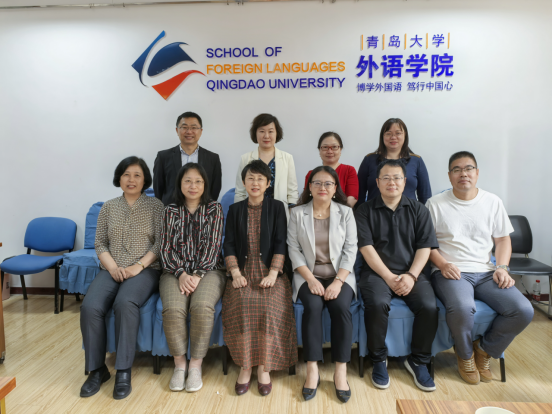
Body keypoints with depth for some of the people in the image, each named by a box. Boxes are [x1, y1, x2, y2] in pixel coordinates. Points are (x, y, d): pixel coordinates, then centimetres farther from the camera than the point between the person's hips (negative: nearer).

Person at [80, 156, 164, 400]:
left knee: (125, 303, -34)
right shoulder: (108, 207, 12)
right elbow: (100, 243, 9)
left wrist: (138, 266, -14)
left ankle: (123, 372, -21)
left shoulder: (155, 206, 3)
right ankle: (97, 370, -7)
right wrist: (112, 267, -9)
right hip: (111, 270, 3)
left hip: (145, 270, -3)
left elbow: (160, 243, -3)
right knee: (90, 307, -25)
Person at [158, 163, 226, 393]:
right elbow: (166, 248, 3)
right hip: (176, 272, 1)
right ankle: (179, 364, -7)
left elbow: (213, 245, -2)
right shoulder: (170, 211, 11)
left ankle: (196, 365, -13)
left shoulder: (214, 209, 7)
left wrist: (198, 275, -14)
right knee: (173, 310, -29)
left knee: (202, 307, -32)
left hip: (208, 270, -1)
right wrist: (181, 274, -13)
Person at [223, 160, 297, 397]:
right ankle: (245, 367, -12)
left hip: (269, 270, -1)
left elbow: (280, 244, -1)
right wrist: (235, 273, -9)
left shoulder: (277, 208, 9)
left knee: (269, 306, -30)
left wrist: (273, 274, -13)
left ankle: (263, 368, -13)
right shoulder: (235, 210, 14)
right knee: (240, 304, -28)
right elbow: (229, 245, 6)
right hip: (243, 270, 1)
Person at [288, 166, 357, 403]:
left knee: (341, 307, -27)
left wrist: (338, 281, -15)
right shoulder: (297, 213, 2)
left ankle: (341, 372, -16)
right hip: (308, 275, 0)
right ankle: (312, 371, -19)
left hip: (340, 274, 1)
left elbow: (350, 250, -2)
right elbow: (294, 250, -3)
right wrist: (311, 279, -15)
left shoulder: (345, 212, 3)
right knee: (313, 306, -28)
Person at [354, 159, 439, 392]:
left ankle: (418, 361, 1)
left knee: (429, 306, -25)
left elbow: (425, 247, 4)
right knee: (377, 303, -32)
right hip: (377, 272, -2)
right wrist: (388, 276, -14)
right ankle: (378, 360, -7)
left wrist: (411, 275, -11)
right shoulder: (365, 211, 5)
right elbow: (366, 247, -5)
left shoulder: (418, 210, 11)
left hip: (411, 273, 2)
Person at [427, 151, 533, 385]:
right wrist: (443, 265, -15)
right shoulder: (436, 204, 3)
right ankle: (465, 355, 1)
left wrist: (502, 268, -1)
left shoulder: (493, 202, 13)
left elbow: (503, 239, 16)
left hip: (486, 272, 4)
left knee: (523, 311, -19)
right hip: (451, 272, -4)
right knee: (462, 308, -35)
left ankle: (485, 350, 9)